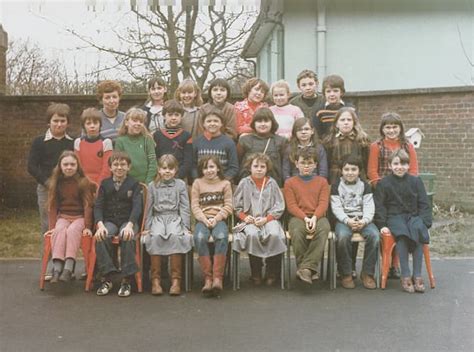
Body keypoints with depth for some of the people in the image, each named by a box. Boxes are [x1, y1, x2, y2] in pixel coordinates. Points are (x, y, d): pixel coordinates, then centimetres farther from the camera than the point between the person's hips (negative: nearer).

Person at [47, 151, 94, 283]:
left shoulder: (83, 182, -1)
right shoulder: (56, 182, 8)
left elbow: (88, 205, -4)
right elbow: (52, 206, 7)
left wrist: (87, 226, -13)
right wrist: (52, 226, -3)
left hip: (79, 217, -2)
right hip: (62, 217, 2)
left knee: (72, 230, -34)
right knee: (59, 231, -31)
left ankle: (68, 270, -44)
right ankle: (57, 269, -41)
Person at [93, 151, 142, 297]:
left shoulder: (134, 184, 6)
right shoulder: (105, 184, 12)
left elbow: (137, 206, -6)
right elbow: (98, 206, 3)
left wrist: (129, 225, -24)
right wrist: (100, 225, -17)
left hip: (128, 221, -2)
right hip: (109, 221, 2)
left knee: (128, 238, -35)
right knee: (100, 238, -31)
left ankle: (126, 281, -25)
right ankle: (106, 278, -20)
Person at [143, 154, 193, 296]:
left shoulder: (180, 185, 11)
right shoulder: (152, 186, 13)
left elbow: (185, 207, 7)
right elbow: (149, 208, 14)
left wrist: (186, 226, -1)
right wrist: (147, 227, 8)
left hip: (175, 218, -1)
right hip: (158, 218, 1)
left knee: (175, 236, -34)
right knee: (156, 236, -33)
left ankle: (176, 279, -31)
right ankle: (155, 279, -29)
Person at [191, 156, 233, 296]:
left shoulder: (225, 183, 14)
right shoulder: (197, 183, 16)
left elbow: (228, 206, 6)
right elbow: (195, 206, 7)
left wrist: (216, 219, -10)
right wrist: (205, 220, -10)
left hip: (219, 219, -1)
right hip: (202, 219, 1)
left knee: (221, 237, -36)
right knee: (199, 237, -34)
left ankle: (218, 278, -34)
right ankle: (207, 278, -30)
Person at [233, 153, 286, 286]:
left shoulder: (272, 183, 9)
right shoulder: (244, 183, 9)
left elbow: (279, 207, 4)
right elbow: (237, 206, 10)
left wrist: (266, 219, -9)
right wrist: (244, 217, -7)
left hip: (269, 219, 0)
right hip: (250, 220, 0)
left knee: (274, 234, -32)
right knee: (252, 234, -34)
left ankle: (271, 273, -13)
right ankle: (256, 274, -16)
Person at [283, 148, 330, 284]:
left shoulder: (322, 181, 17)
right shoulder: (290, 182, 13)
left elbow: (323, 203, 3)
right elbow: (291, 206, 2)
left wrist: (314, 218, -17)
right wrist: (305, 218, -15)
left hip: (318, 216, 1)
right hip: (298, 217, -1)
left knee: (324, 229, -35)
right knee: (297, 231, -36)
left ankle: (306, 267, -36)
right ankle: (311, 269, -26)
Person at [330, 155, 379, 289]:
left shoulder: (365, 186, 13)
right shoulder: (336, 186, 8)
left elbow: (369, 206, 3)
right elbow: (336, 208, -3)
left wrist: (364, 220, -18)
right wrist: (348, 220, -21)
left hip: (363, 219, 2)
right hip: (344, 220, -2)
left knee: (374, 235, -29)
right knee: (343, 236, -35)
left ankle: (367, 273, -15)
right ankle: (346, 274, -18)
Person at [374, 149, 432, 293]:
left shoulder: (416, 181, 10)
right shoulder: (384, 183, 5)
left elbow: (424, 204, 10)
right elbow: (379, 206, 4)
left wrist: (425, 222, -4)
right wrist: (382, 225, -8)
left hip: (413, 216, 2)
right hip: (394, 217, -2)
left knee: (419, 230, -31)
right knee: (402, 234, -34)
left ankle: (417, 275, -24)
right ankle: (405, 276, -28)